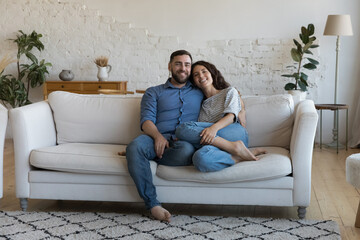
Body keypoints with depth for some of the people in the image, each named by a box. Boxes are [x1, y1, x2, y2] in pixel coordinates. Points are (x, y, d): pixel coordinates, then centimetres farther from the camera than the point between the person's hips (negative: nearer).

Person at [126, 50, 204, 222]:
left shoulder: (200, 92, 28)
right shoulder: (154, 92, 22)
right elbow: (146, 120, 7)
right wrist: (158, 136, -15)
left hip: (185, 142, 0)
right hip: (157, 138, 0)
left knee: (187, 150, -40)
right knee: (135, 147, -37)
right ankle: (152, 204, -32)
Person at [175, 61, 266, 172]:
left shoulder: (229, 92, 20)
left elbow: (231, 116, 0)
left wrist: (214, 127, -22)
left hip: (235, 134, -2)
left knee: (183, 129, -28)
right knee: (200, 158, -39)